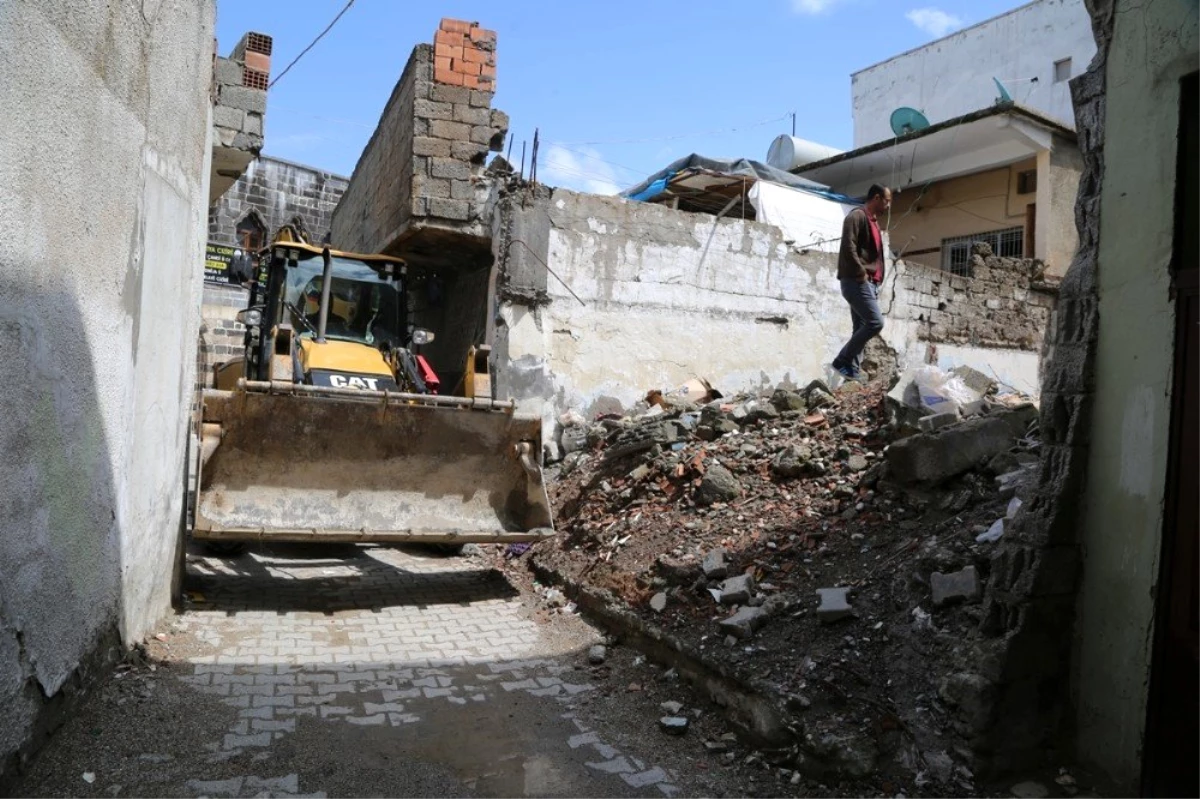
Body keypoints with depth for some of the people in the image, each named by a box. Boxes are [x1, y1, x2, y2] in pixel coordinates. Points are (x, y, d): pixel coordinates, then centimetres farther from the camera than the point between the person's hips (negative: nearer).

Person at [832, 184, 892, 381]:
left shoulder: (873, 221, 23)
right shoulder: (857, 216, -7)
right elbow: (848, 248, -19)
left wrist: (875, 283, 16)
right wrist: (861, 274, -17)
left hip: (869, 283, 10)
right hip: (856, 281, -10)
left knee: (862, 327, 5)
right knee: (875, 322, -16)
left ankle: (853, 369, 6)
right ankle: (842, 361, -9)